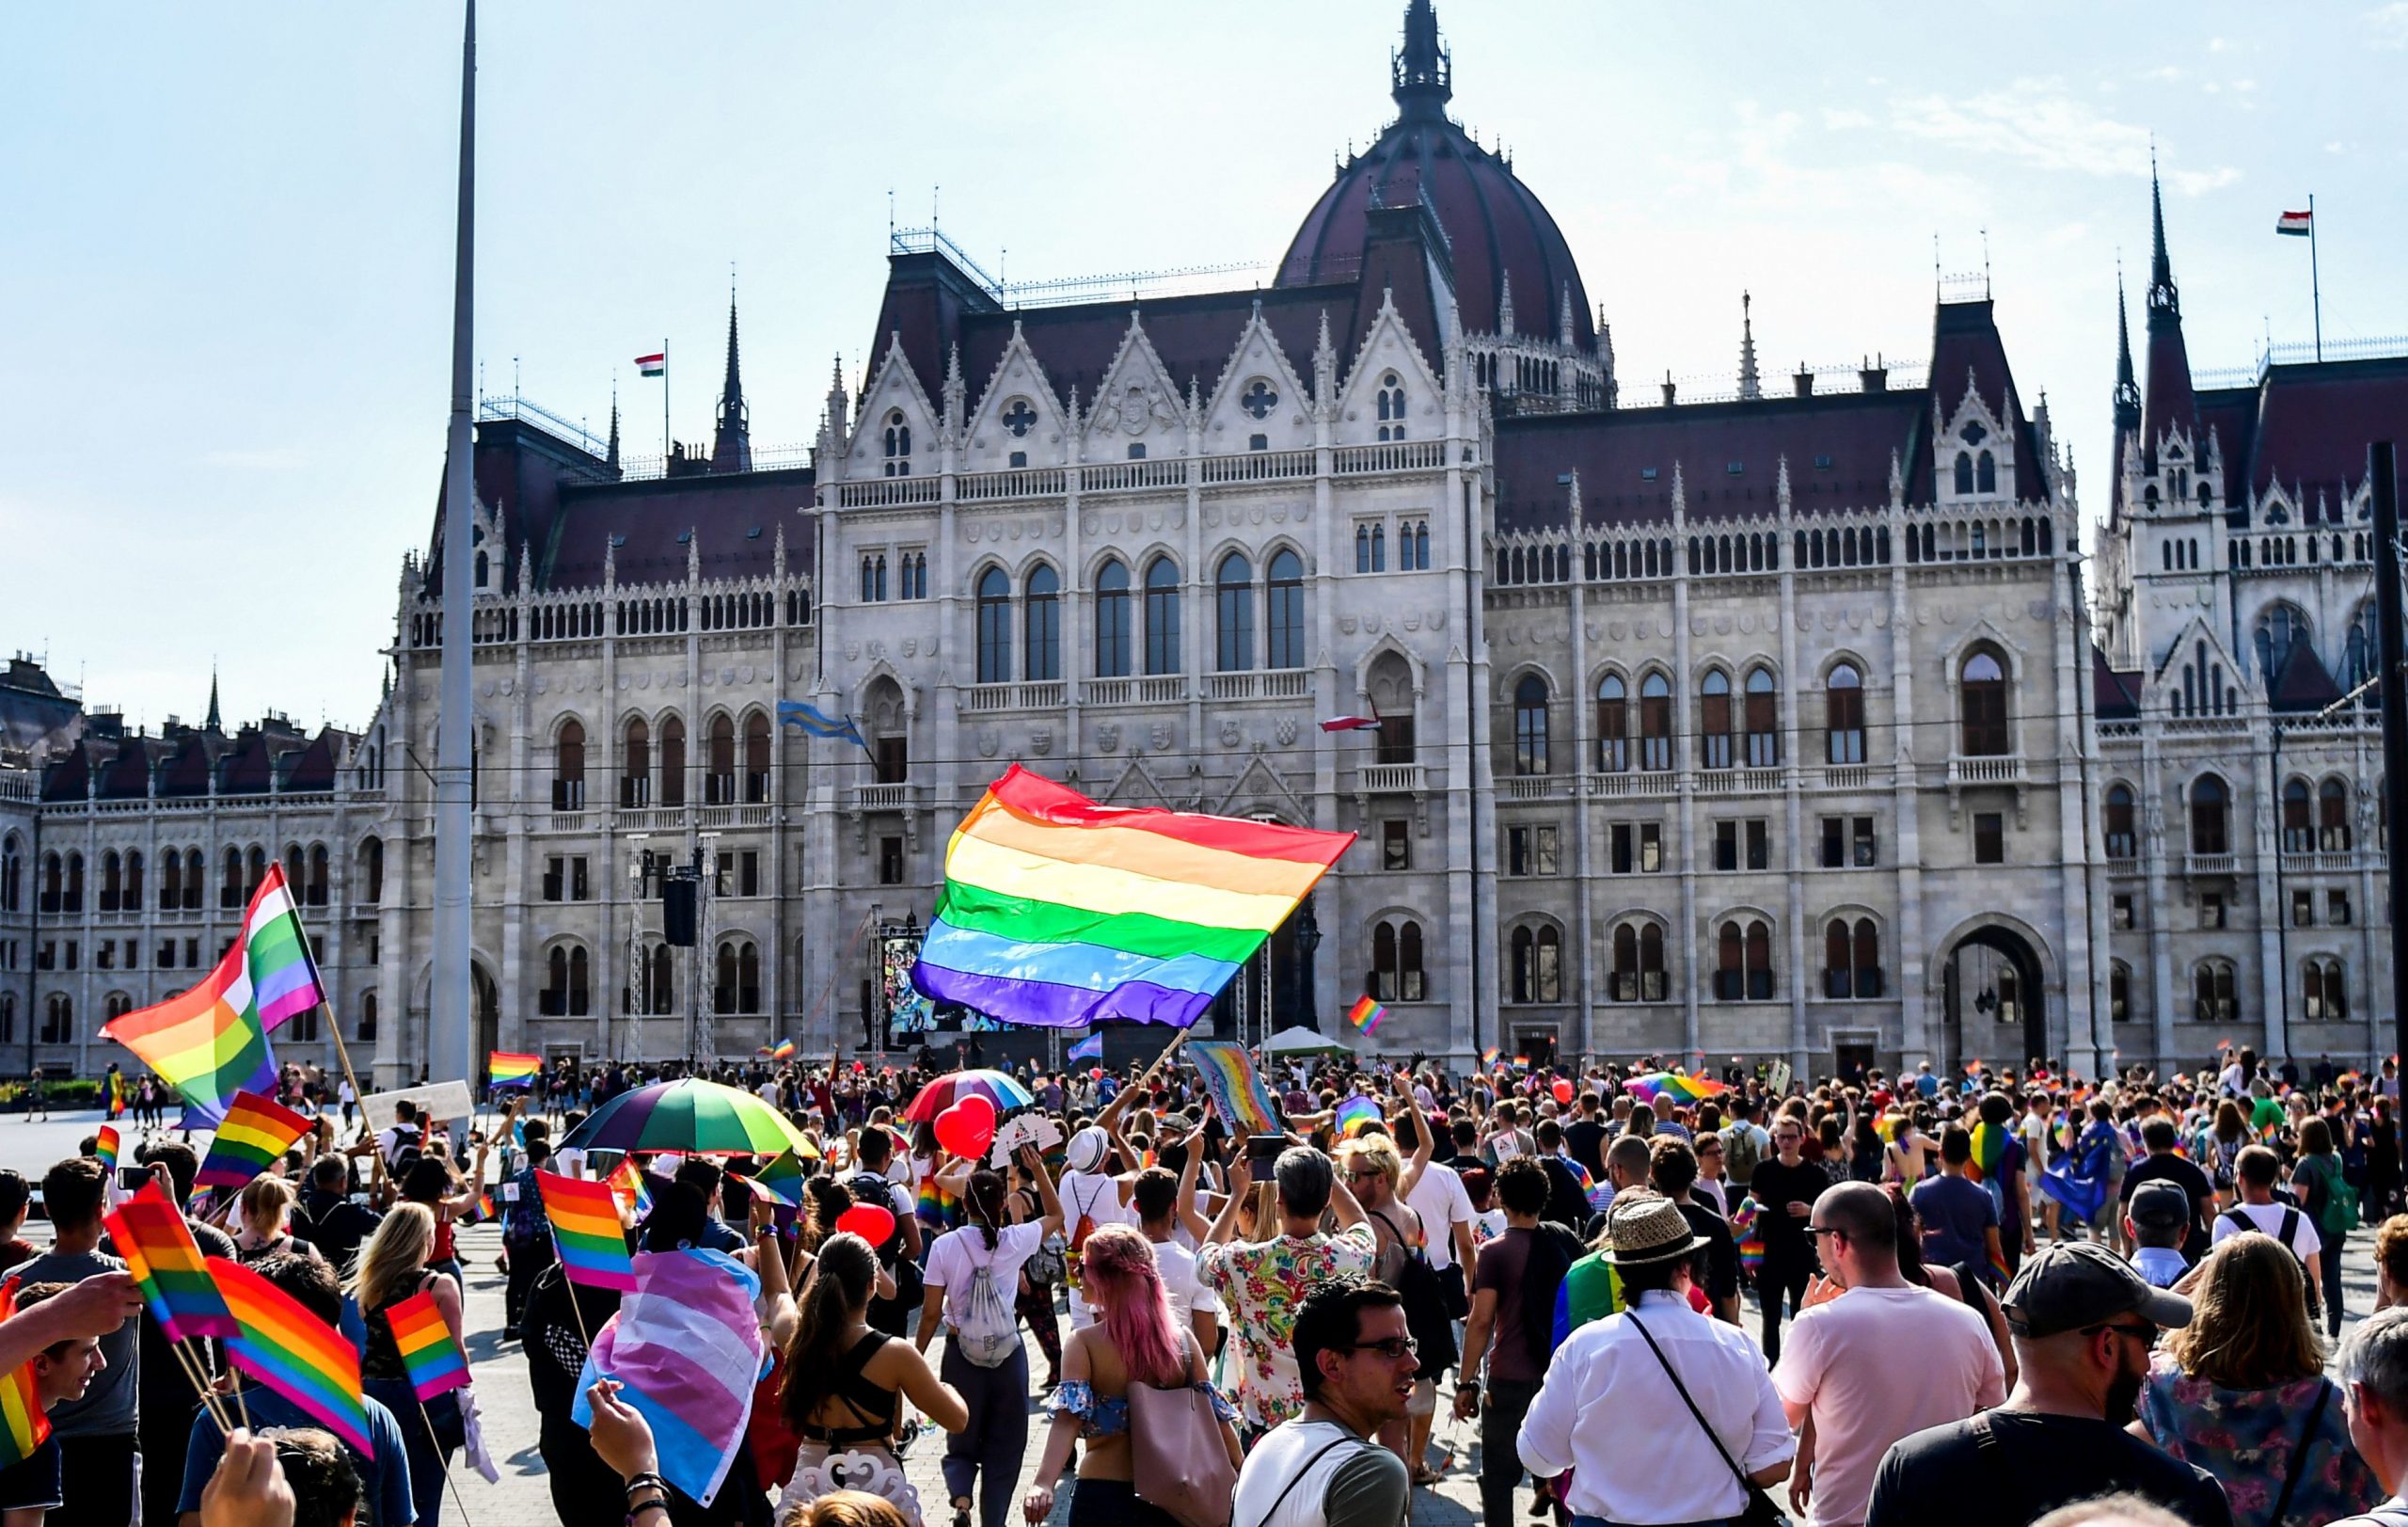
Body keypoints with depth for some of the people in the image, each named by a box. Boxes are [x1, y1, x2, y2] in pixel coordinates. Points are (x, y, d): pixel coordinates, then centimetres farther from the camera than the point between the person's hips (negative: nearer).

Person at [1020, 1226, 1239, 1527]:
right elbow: (1214, 1412, -1)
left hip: (1104, 1495, -3)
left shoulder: (1084, 1343, -9)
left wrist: (1043, 1484, -33)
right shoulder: (1182, 1337, -1)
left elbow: (1068, 1417, -23)